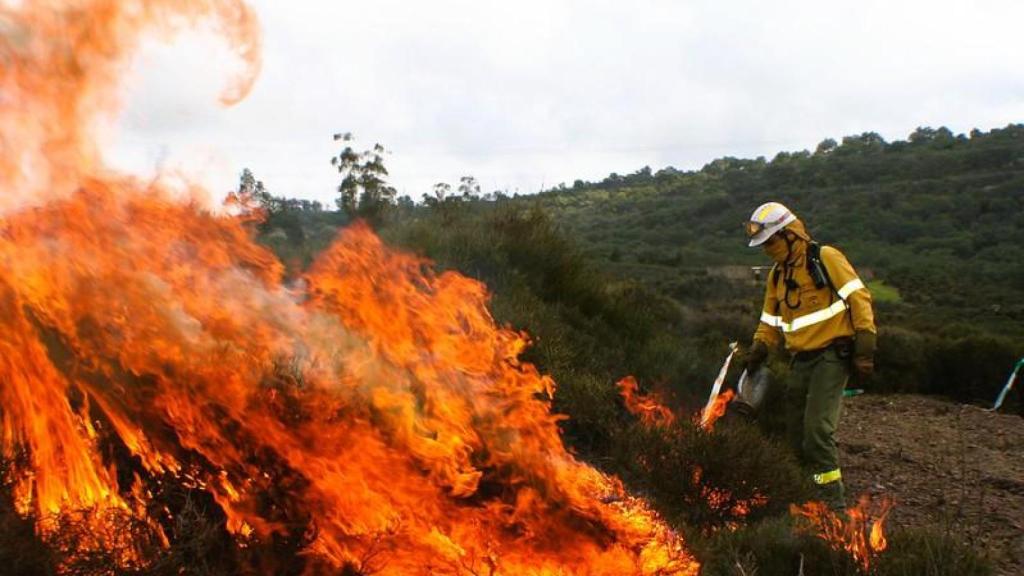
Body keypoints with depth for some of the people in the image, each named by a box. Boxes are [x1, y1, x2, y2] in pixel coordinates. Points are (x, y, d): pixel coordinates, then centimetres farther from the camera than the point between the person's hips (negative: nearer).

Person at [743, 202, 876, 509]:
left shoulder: (826, 258, -8)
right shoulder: (777, 274, 14)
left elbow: (858, 298, -10)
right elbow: (771, 320, 20)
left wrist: (865, 343, -15)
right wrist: (759, 349, 6)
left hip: (832, 355, -7)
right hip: (801, 360, 8)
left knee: (817, 428, -16)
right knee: (796, 433, 8)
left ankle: (833, 500, -7)